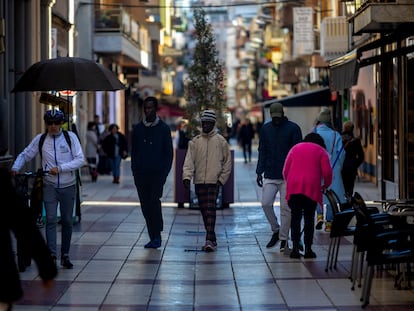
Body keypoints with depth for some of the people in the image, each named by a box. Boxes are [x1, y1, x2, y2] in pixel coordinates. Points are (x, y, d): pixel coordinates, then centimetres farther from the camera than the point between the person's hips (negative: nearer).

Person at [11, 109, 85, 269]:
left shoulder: (70, 137, -3)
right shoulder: (40, 139, 1)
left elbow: (80, 159, -9)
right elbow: (25, 155, 7)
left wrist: (60, 168, -19)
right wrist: (15, 168, -12)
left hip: (68, 186, 0)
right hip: (49, 185, 0)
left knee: (67, 221, 7)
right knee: (51, 220, -11)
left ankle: (65, 255, 18)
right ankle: (51, 255, -15)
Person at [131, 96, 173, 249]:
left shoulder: (163, 128, 3)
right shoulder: (138, 128, 12)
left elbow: (169, 153, 4)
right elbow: (133, 152, 14)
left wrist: (164, 173, -6)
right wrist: (135, 171, 4)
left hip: (157, 173, -4)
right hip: (141, 174, 4)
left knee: (154, 201, -17)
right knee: (145, 205, 3)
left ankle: (157, 236, -12)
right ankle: (153, 237, 10)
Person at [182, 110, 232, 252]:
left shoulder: (221, 141, 2)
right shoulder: (195, 141, 8)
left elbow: (227, 162, 6)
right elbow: (189, 160, -1)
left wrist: (222, 179, -3)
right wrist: (187, 176, -16)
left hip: (214, 181, -4)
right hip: (199, 182, 4)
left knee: (210, 210, -13)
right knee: (204, 211, 7)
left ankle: (210, 240, -20)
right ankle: (212, 239, 17)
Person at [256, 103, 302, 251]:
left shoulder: (293, 128, -1)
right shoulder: (265, 129, 10)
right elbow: (262, 152, 12)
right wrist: (259, 172, 4)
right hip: (270, 176, 3)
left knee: (285, 208, -1)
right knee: (266, 203, -7)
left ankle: (284, 239, 8)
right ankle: (276, 230, 14)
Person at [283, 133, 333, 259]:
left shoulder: (295, 148, 21)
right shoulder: (321, 151, 13)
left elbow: (285, 171, 14)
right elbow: (327, 172, 1)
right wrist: (326, 185, 17)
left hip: (294, 187, 2)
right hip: (312, 188, -2)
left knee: (295, 218, 4)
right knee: (309, 218, 5)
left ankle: (295, 248, -2)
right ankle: (308, 249, 4)